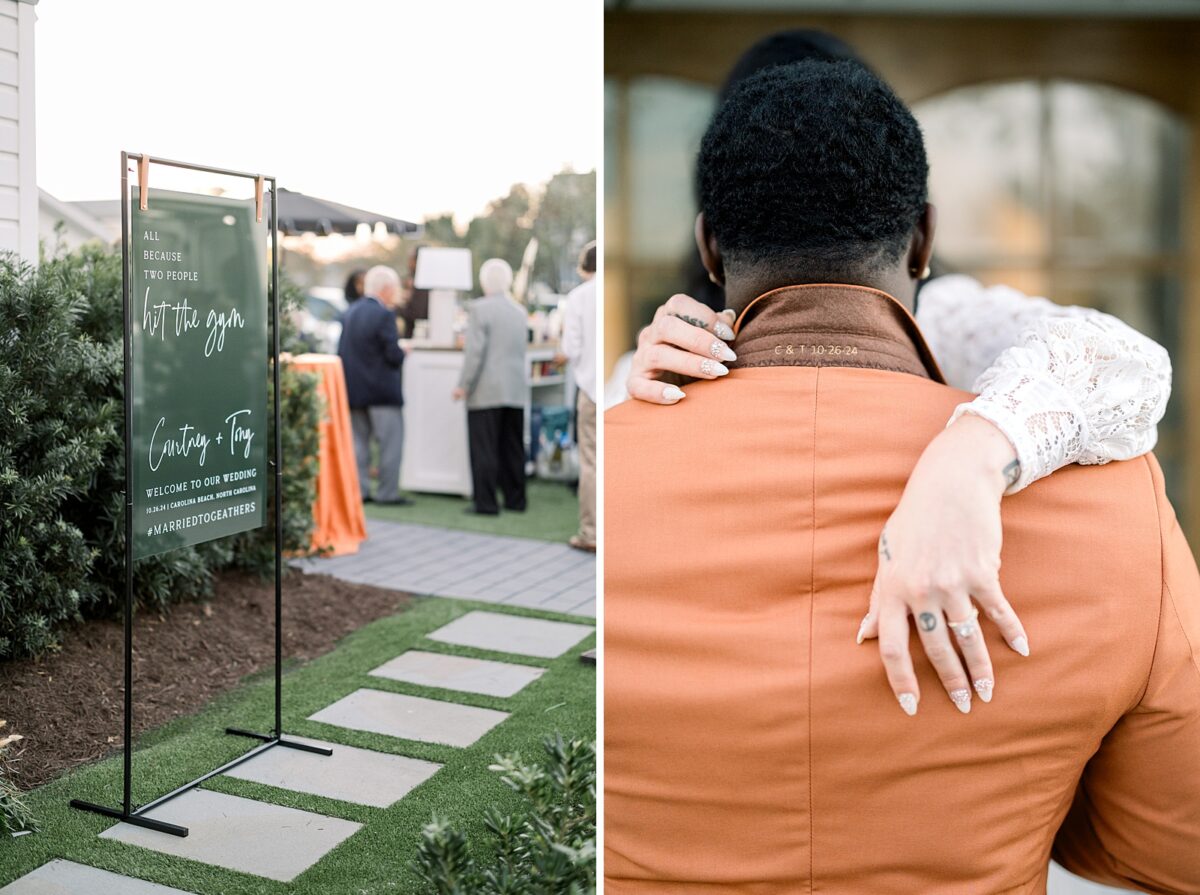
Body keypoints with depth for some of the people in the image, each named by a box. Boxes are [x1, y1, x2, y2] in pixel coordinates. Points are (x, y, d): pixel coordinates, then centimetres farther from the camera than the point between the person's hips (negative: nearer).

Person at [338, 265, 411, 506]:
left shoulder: (349, 313, 7)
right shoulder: (384, 315, -15)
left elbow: (342, 351, 11)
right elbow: (394, 355, -18)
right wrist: (403, 352, 2)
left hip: (353, 389, 7)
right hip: (382, 391, -7)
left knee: (358, 440, 12)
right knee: (391, 442, 0)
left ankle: (358, 490, 13)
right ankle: (387, 492, 0)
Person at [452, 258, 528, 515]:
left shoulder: (479, 308, -10)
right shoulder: (519, 311, 9)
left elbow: (475, 351, -15)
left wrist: (463, 385, -9)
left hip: (486, 392, -6)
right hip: (516, 391, 6)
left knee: (484, 448, -1)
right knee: (513, 448, 12)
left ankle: (486, 502, -1)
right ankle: (515, 499, 17)